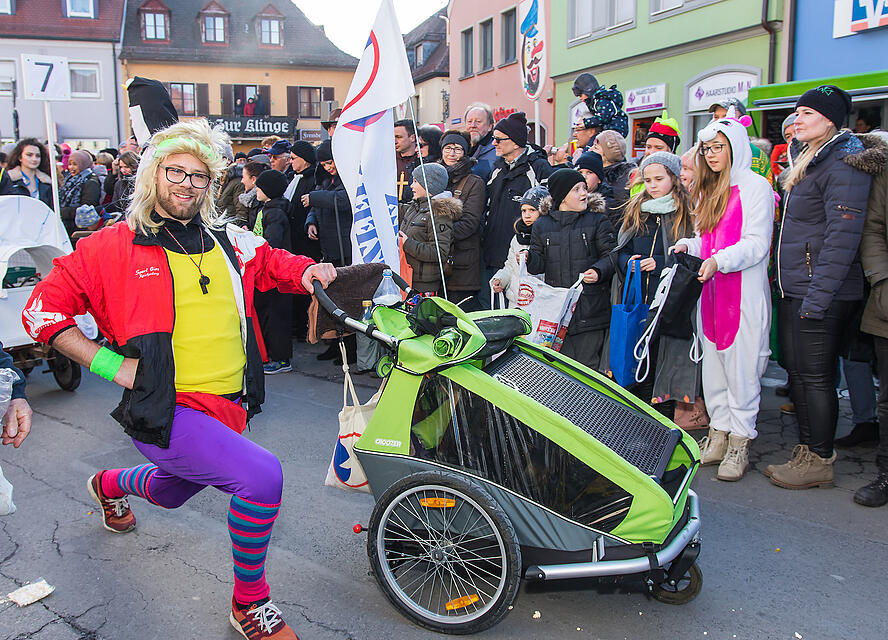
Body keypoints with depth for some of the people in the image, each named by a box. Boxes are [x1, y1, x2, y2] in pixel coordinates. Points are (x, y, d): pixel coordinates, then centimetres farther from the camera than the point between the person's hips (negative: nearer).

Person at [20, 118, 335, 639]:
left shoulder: (228, 242, 6)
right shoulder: (114, 247, -6)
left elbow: (275, 263, 21)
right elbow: (43, 309, -2)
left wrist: (308, 271, -3)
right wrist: (112, 365, -13)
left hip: (227, 408, 6)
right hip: (165, 411, -6)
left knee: (169, 493, 32)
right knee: (262, 476, -28)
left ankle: (111, 484, 69)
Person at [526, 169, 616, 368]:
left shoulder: (598, 221, 6)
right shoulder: (542, 226, 11)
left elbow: (611, 255, 0)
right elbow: (540, 263, 12)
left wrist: (599, 271, -20)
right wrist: (529, 258, -10)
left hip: (591, 309, -2)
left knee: (587, 364, -1)